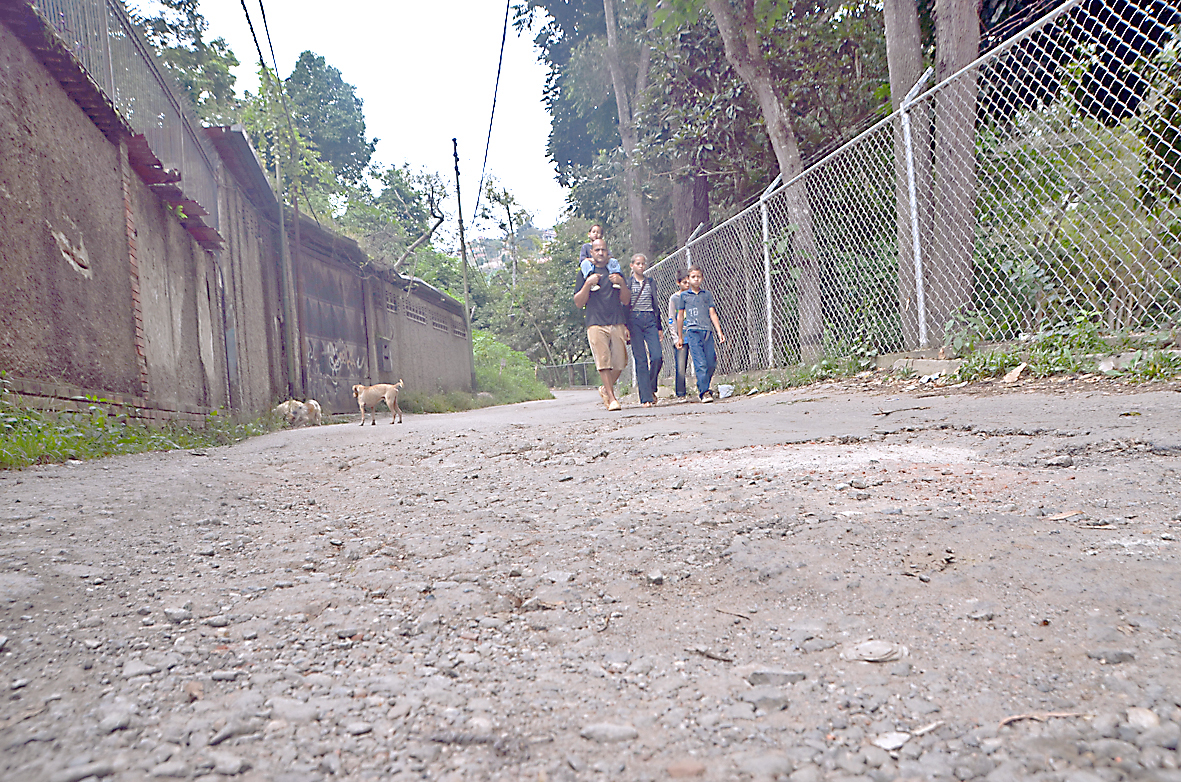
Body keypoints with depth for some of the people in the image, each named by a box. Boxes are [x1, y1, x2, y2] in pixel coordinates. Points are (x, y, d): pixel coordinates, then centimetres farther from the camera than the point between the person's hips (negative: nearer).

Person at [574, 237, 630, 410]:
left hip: (617, 323, 3)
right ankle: (612, 398, -8)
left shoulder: (615, 270, 18)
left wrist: (621, 283, -4)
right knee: (604, 362, -12)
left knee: (620, 363, 0)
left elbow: (626, 300, 13)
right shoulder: (585, 272, 10)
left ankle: (606, 389, 23)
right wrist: (588, 284, -10)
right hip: (596, 323, -3)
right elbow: (578, 303, 3)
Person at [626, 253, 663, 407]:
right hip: (634, 321, -3)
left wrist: (659, 328, 15)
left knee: (657, 356, -13)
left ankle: (651, 388, 11)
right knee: (641, 360, -7)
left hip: (650, 320, 3)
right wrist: (625, 326, -8)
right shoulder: (627, 283, 6)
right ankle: (646, 398, -6)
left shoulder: (651, 283, 17)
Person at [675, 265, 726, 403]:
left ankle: (702, 388, 18)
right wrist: (680, 337, 16)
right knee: (700, 363, -14)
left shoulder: (707, 294, 16)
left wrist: (719, 332, 6)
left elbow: (712, 314, 14)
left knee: (712, 363, -2)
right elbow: (680, 316, 15)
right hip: (692, 331, -3)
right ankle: (704, 392, -14)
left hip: (707, 331, 3)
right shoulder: (684, 295, 11)